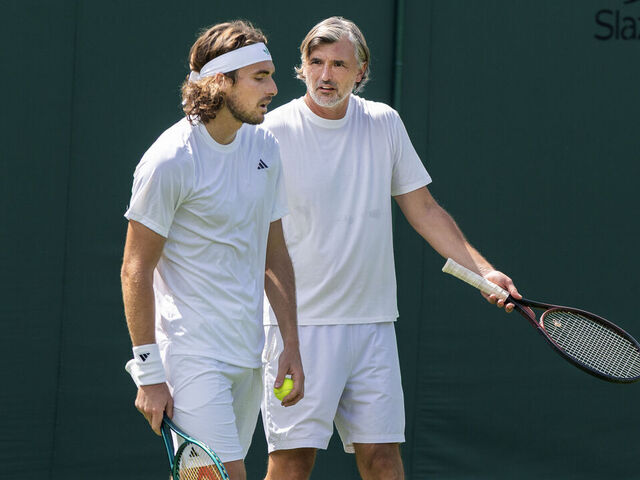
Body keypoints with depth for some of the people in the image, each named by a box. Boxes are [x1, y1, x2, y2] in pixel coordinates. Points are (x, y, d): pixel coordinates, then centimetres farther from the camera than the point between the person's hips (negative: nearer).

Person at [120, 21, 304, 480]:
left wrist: (291, 345, 12)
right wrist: (149, 374, -14)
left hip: (248, 359, 7)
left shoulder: (265, 146, 9)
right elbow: (136, 270, -11)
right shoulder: (171, 160, -13)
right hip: (191, 354, -7)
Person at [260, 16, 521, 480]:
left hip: (372, 323, 4)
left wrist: (483, 269, 6)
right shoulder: (275, 133, -6)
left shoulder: (384, 124, 7)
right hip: (298, 324, -4)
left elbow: (423, 209, 15)